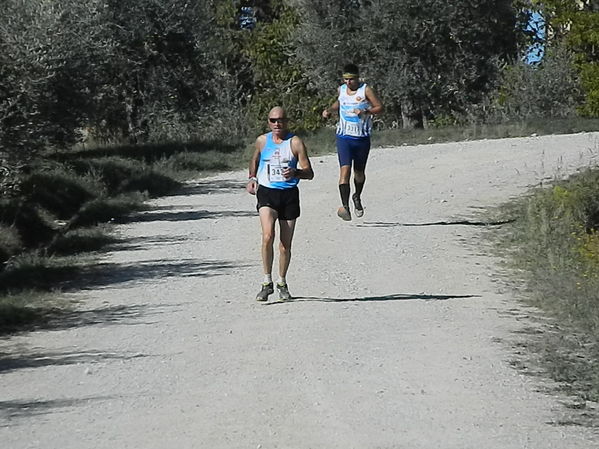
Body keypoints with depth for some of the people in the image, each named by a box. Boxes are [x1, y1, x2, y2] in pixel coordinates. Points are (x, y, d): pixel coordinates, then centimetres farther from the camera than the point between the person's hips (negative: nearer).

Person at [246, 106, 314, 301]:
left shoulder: (295, 143, -2)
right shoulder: (262, 141, 6)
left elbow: (309, 173, -4)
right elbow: (255, 160, 28)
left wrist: (295, 172, -25)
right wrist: (252, 178, 12)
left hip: (289, 195, 0)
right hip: (266, 192, 0)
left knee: (286, 244, 6)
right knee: (267, 236, -22)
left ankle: (282, 283, 25)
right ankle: (267, 282, -14)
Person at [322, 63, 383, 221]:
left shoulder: (365, 90, -6)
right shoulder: (341, 89, 6)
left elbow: (379, 107, -6)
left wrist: (366, 111, -23)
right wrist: (329, 110, 10)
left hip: (362, 138, -1)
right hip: (344, 137, 1)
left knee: (359, 172, 15)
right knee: (345, 169, -16)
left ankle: (357, 197, 44)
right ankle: (345, 206, -24)